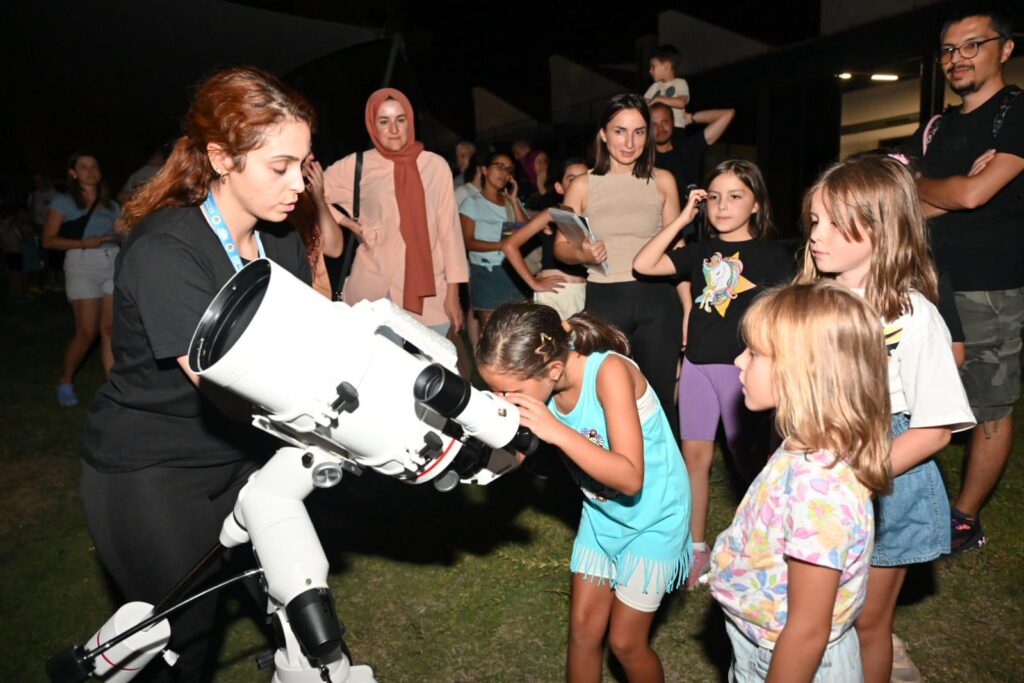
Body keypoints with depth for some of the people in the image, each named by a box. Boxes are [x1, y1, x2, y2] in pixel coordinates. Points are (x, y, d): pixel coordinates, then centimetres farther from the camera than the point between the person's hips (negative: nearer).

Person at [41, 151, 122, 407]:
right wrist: (84, 243, -11)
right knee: (87, 332, -6)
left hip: (114, 264, 3)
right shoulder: (63, 202, 7)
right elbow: (48, 240, 0)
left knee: (111, 329, -3)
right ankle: (65, 381, 16)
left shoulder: (111, 205, 19)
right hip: (82, 265, -3)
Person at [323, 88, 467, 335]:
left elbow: (449, 229, 2)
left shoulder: (435, 165, 1)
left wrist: (452, 293, -1)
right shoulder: (357, 166, 1)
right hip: (376, 292, 0)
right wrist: (348, 223, -1)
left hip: (431, 293, 0)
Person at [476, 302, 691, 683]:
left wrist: (556, 430, -43)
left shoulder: (609, 371, -34)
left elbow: (630, 479, -35)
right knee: (583, 627, 13)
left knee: (625, 641, 6)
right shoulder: (538, 381, -16)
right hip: (601, 512, 5)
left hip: (653, 517, -5)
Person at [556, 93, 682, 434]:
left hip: (657, 300, 1)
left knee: (660, 399, 5)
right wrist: (584, 254, -17)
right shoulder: (583, 185, 5)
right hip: (604, 302, 0)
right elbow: (560, 246, 6)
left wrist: (688, 308, 4)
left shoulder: (662, 181, 7)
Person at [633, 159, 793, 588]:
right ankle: (696, 549, 20)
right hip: (698, 364, 4)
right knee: (694, 455, 7)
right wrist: (682, 218, 0)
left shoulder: (773, 254, -1)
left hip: (744, 367, -4)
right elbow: (643, 265, 0)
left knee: (747, 458, 7)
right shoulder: (701, 251, 9)